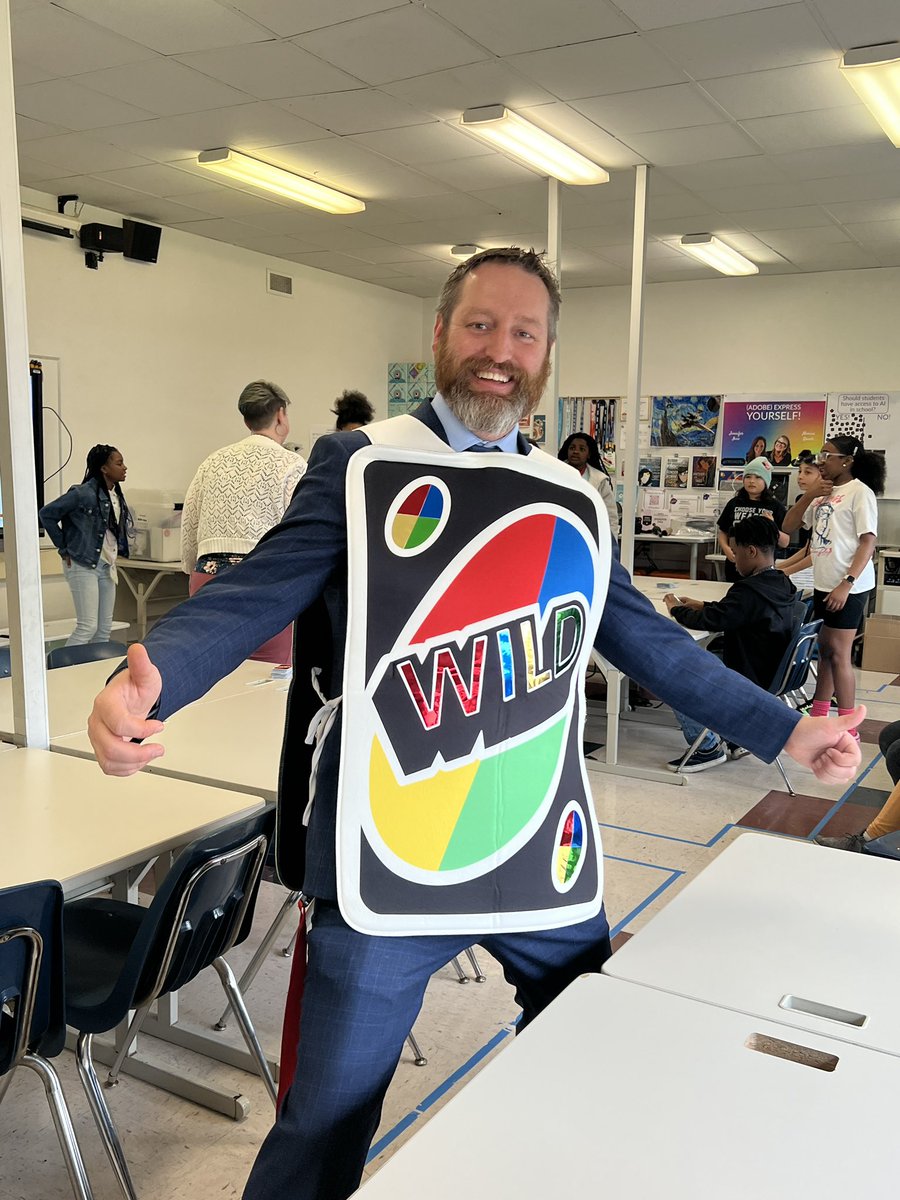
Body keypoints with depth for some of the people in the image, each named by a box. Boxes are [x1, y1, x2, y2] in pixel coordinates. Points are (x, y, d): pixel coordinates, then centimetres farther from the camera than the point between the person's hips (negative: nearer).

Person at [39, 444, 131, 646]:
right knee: (87, 626, -11)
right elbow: (47, 514, -10)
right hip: (83, 565, -8)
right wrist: (64, 549, -7)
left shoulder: (117, 495, 7)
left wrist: (117, 551, 13)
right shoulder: (84, 493, -15)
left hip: (107, 566, 8)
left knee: (104, 629, 9)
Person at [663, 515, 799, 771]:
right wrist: (702, 606, 13)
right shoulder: (782, 584, 3)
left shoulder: (750, 591, -28)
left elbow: (711, 621, -23)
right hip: (771, 673, 10)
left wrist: (676, 609, -5)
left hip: (750, 683, -10)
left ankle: (708, 748, 6)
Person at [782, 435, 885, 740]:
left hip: (848, 588, -8)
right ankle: (817, 719, 23)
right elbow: (788, 526, 15)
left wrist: (847, 584, -22)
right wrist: (809, 495, 0)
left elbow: (868, 543, -14)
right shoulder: (823, 494, 13)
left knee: (838, 654, -5)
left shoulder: (860, 492, -9)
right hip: (823, 584, 8)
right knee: (824, 651, 13)